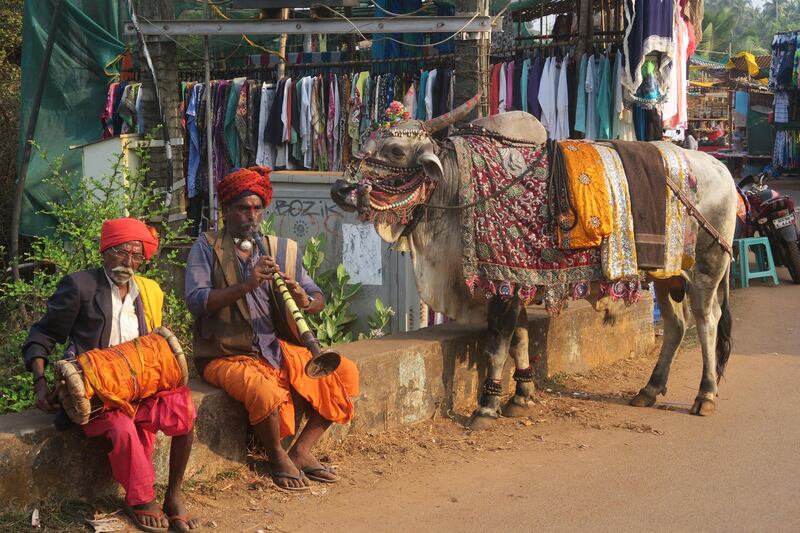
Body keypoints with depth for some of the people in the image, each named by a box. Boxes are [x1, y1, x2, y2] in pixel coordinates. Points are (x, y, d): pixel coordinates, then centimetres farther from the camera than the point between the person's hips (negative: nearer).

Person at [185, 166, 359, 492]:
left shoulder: (280, 249, 9)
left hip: (276, 350, 5)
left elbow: (318, 300, 4)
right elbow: (196, 300, -17)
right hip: (226, 356, -5)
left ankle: (301, 452, 2)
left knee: (344, 373, -8)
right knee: (265, 391, -34)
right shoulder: (207, 247, -2)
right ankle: (277, 458, -4)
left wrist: (304, 300, -21)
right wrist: (246, 285, -28)